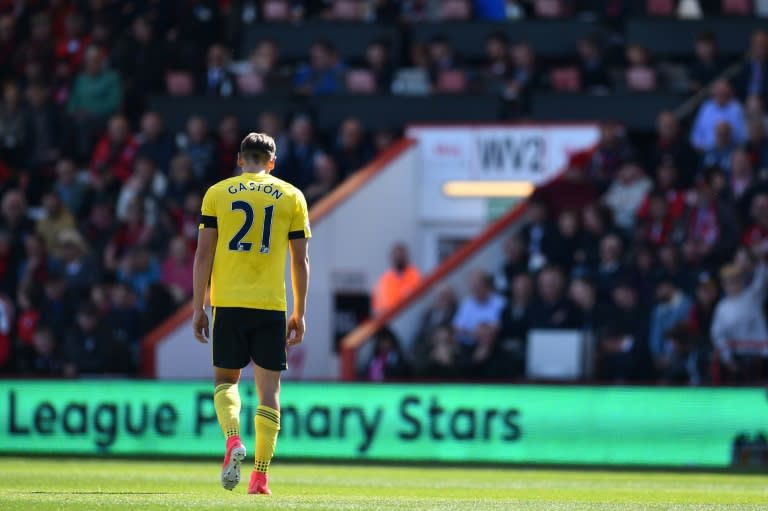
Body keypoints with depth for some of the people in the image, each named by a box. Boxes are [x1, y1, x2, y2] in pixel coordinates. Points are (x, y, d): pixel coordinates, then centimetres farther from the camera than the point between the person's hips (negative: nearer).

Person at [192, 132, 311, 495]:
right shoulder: (292, 197, 7)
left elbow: (203, 254, 1)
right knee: (268, 387, 5)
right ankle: (260, 475, 2)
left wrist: (198, 308, 5)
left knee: (225, 379, 12)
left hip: (228, 302, 0)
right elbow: (301, 260, 6)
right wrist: (299, 314, 12)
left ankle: (233, 440, -16)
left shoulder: (217, 193, 5)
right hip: (271, 305, 0)